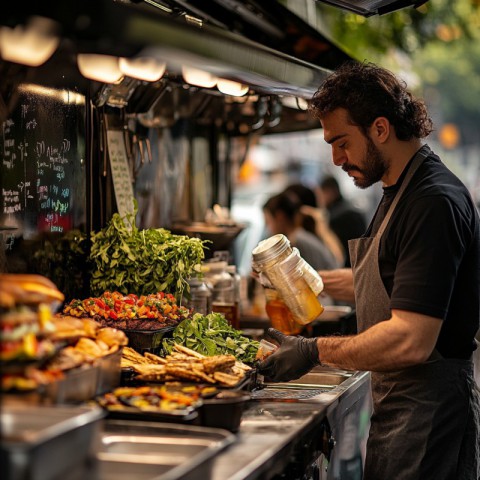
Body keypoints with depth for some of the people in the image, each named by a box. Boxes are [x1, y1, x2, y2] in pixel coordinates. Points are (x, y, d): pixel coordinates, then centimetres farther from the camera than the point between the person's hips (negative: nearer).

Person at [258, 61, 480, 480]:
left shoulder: (434, 203, -21)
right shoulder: (401, 192, 13)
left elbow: (410, 341, -27)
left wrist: (315, 352, -19)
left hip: (427, 410, -10)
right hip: (399, 402, 10)